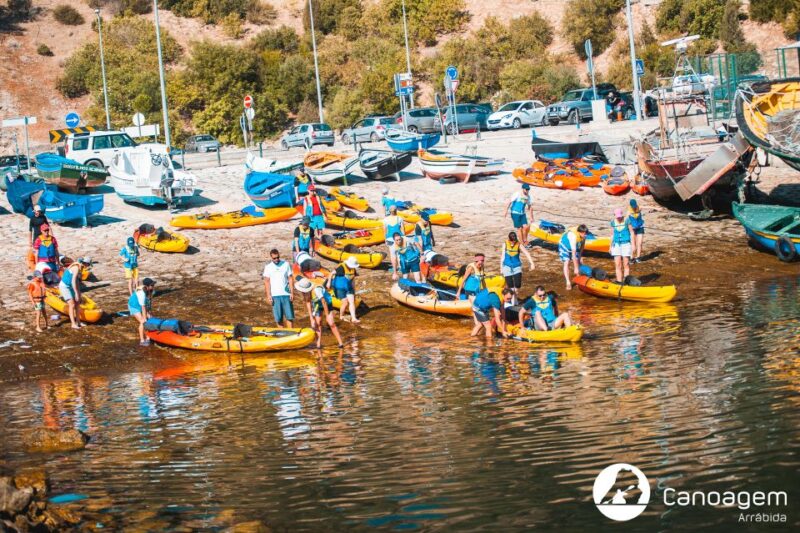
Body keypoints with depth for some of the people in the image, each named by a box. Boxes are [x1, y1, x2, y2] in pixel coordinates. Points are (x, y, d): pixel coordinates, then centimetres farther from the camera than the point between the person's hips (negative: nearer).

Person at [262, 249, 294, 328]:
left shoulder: (286, 264, 3)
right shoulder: (268, 267, 2)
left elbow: (290, 279, 5)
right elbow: (267, 281, 1)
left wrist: (292, 292, -1)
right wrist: (268, 295, -6)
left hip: (286, 294, 0)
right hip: (275, 295, 0)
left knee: (289, 316, -3)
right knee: (279, 317, 2)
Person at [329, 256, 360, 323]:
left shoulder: (353, 269, 1)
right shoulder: (341, 267, -22)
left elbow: (353, 279, 14)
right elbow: (332, 273, -18)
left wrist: (354, 289, 19)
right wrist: (329, 282, -19)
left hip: (348, 288, 7)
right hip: (340, 288, -7)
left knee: (352, 302, -2)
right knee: (345, 303, -5)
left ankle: (353, 318, -1)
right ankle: (341, 316, 20)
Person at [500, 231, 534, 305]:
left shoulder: (519, 245, -9)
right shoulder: (505, 244, -5)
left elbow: (527, 253, -17)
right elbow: (503, 256, 4)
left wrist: (532, 263, -29)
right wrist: (501, 267, 8)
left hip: (517, 266, -1)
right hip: (507, 267, 1)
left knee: (518, 284, -9)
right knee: (510, 285, -1)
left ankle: (515, 297, 18)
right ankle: (513, 298, 17)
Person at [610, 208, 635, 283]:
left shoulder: (627, 221, -6)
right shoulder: (613, 222, 6)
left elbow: (632, 232, -3)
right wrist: (611, 245, 15)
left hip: (626, 244, -4)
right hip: (616, 245, 4)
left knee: (626, 264, -4)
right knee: (618, 265, 1)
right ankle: (619, 282, 5)